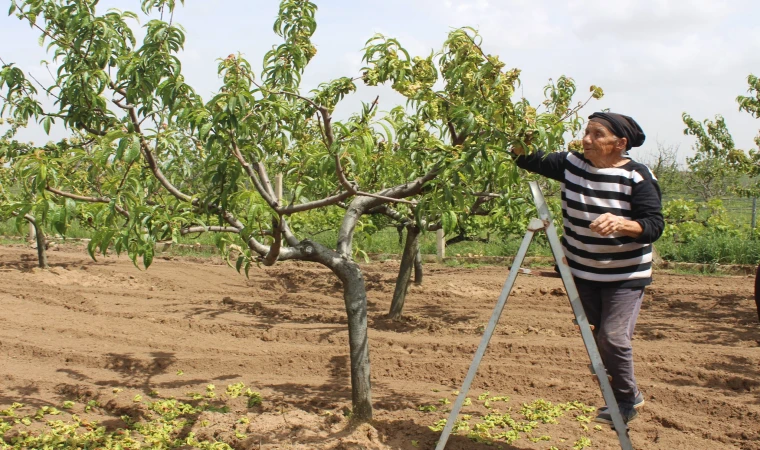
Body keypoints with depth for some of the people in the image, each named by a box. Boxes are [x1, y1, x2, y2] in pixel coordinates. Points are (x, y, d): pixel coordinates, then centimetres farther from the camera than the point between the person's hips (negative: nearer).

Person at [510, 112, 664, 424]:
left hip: (625, 275, -5)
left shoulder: (638, 177, -15)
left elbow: (654, 225, -19)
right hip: (583, 271, 5)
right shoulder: (571, 164, -3)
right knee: (597, 338, 13)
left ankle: (627, 399, 13)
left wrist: (621, 224, -38)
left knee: (613, 337, -14)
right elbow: (528, 160, 2)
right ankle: (628, 397, 38)